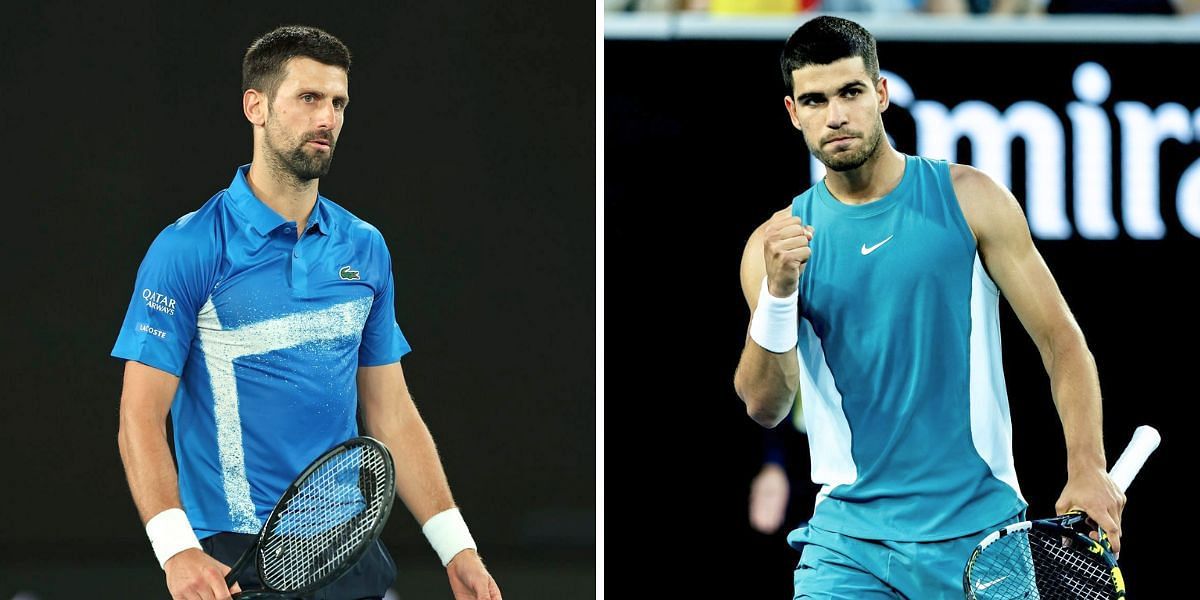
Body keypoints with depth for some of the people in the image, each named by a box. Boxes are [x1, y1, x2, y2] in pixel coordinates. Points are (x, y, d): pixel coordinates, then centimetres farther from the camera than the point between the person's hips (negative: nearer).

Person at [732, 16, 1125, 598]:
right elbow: (765, 406, -5)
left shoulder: (969, 199, 0)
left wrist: (1087, 467, -12)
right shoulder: (777, 243, 3)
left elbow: (1061, 340, 0)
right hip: (850, 540, 1)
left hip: (981, 530, 0)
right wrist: (777, 291, -21)